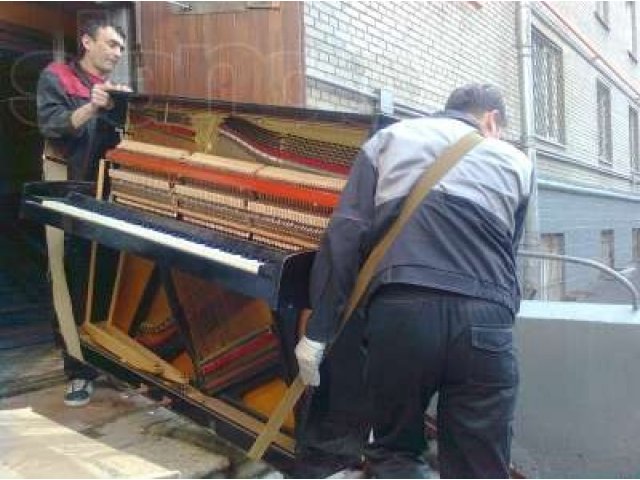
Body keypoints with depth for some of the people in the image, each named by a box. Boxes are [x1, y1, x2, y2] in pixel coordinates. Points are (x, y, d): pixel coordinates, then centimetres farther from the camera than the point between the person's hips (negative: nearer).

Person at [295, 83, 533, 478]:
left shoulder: (390, 137, 20)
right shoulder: (516, 161, 24)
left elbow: (345, 234, 6)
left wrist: (317, 332, 4)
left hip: (401, 312, 0)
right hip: (484, 321, 1)